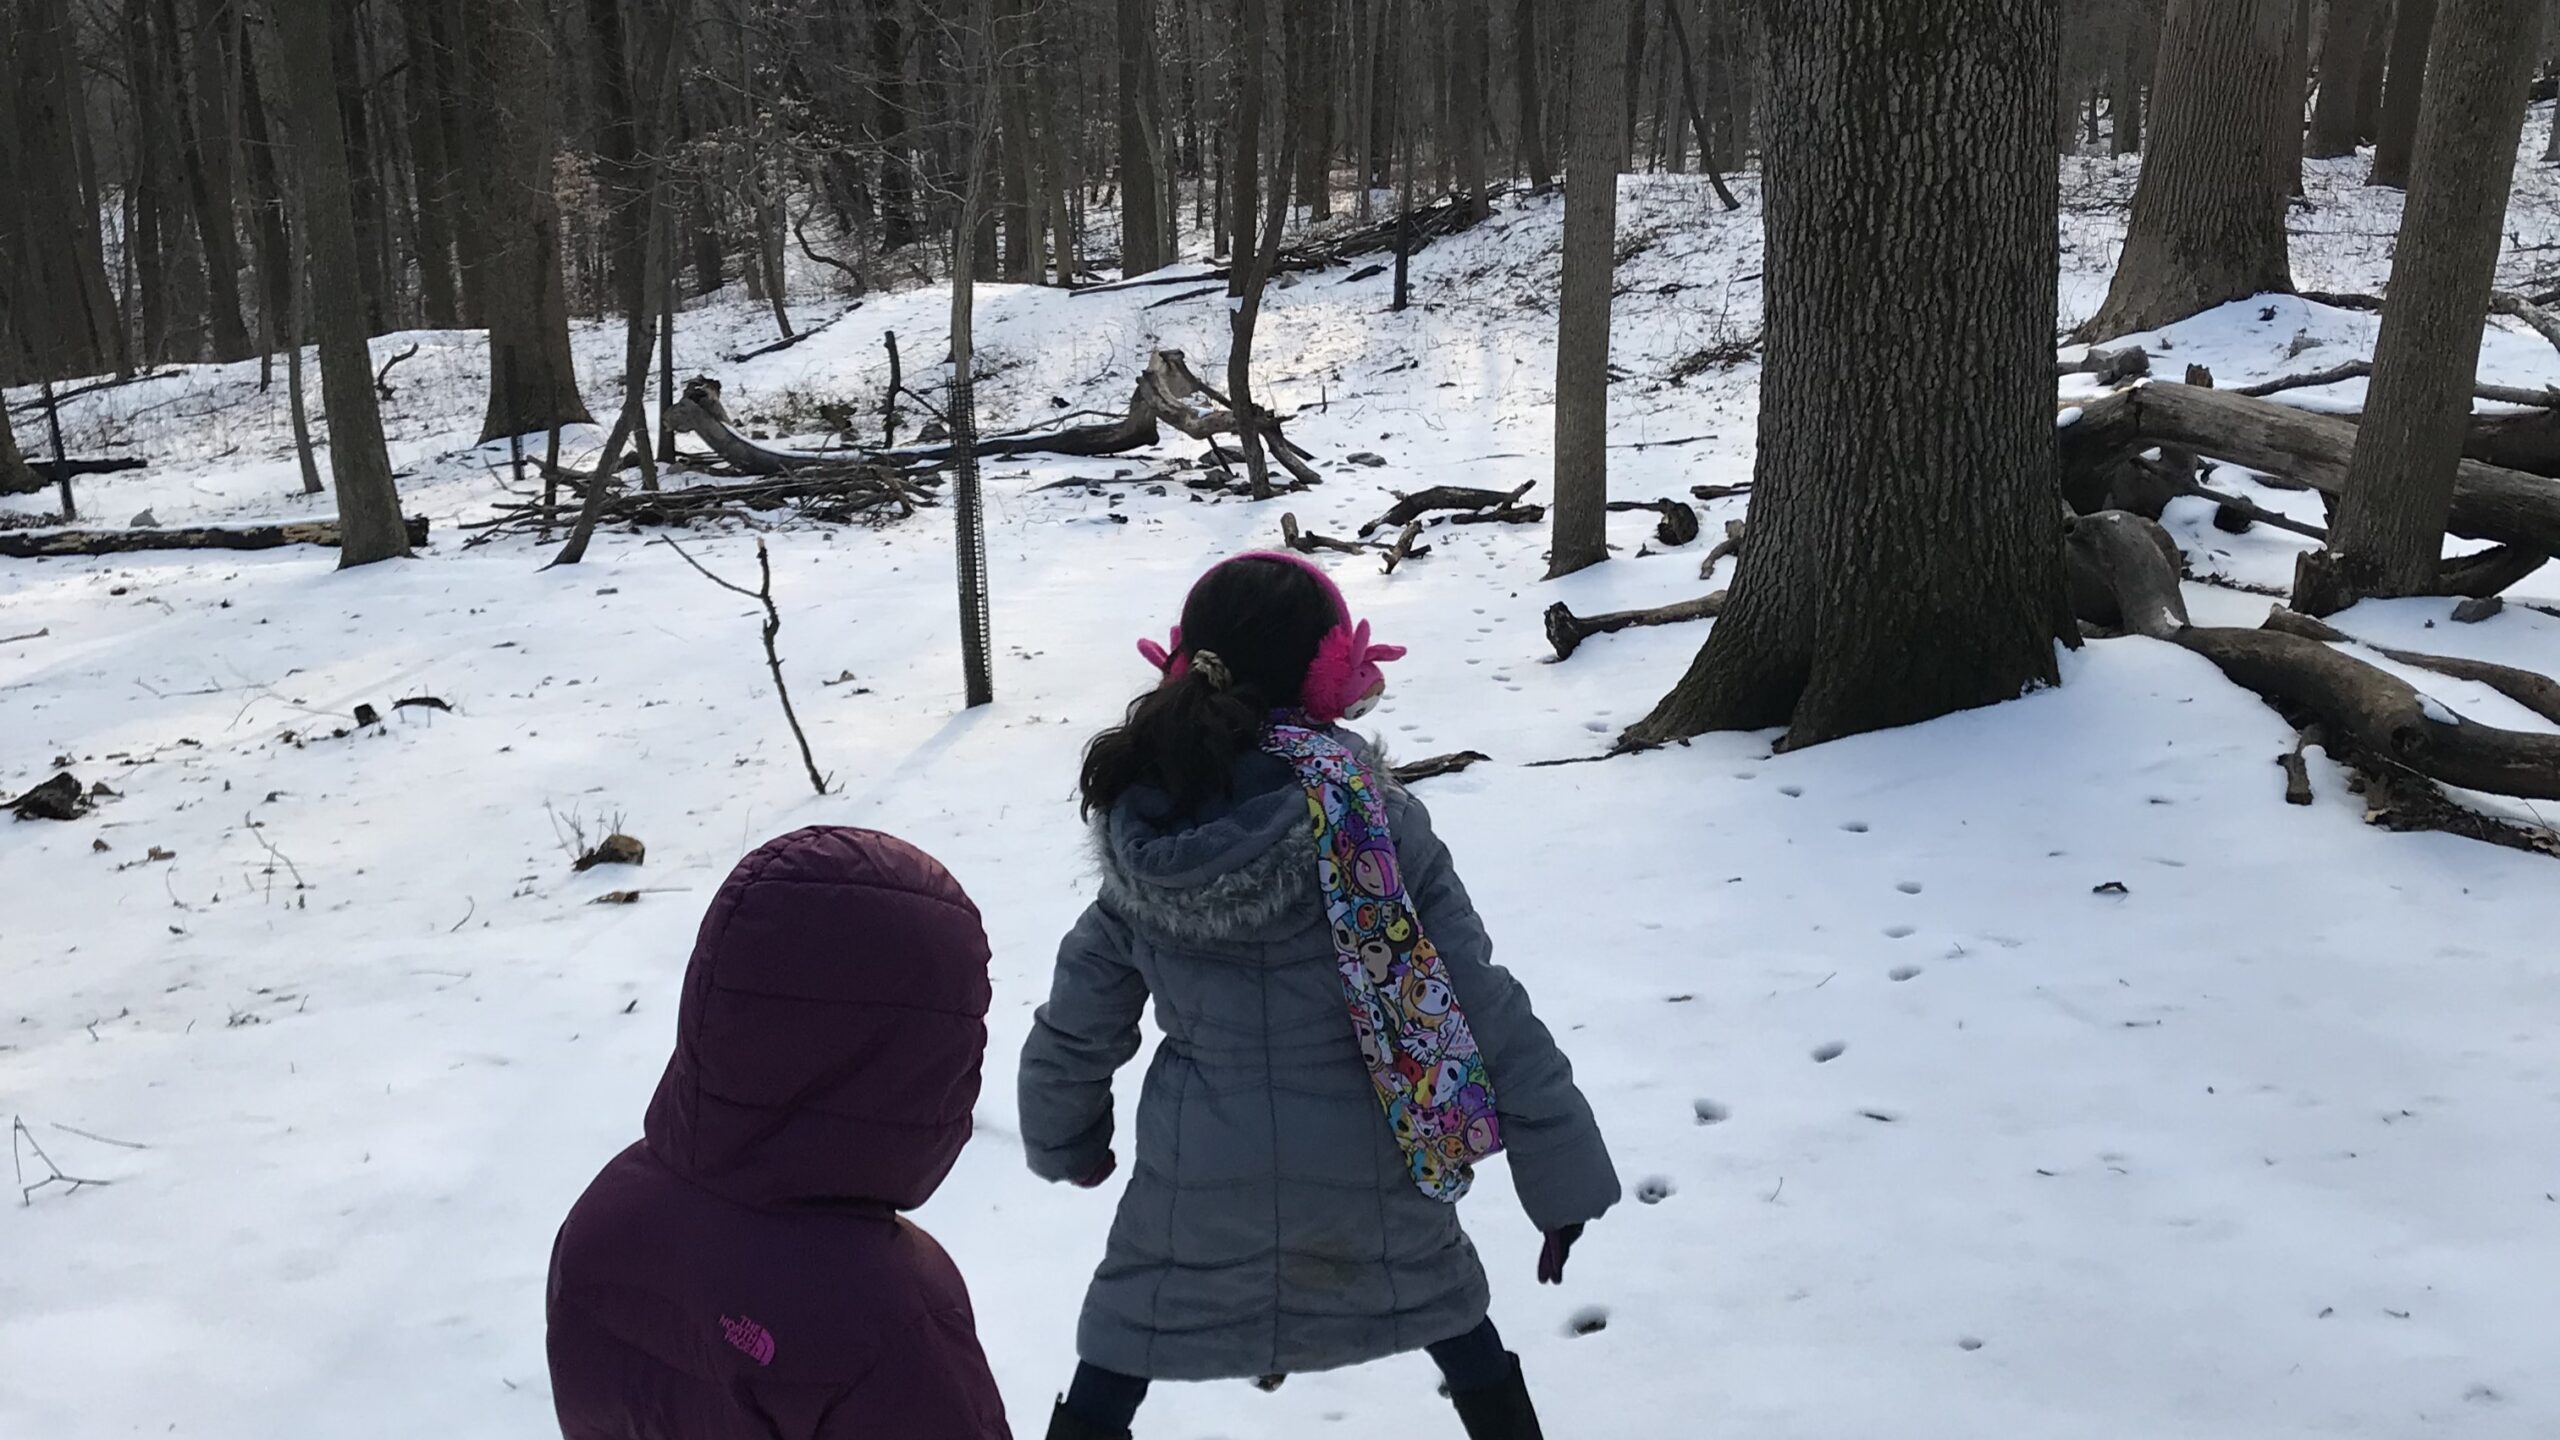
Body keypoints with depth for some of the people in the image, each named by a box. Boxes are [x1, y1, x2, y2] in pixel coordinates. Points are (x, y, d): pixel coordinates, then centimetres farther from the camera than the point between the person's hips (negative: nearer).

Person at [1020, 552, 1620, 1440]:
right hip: (1368, 1175, -1)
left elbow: (1074, 1031, 2)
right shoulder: (1368, 817, -15)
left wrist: (1063, 1143, 23)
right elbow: (1480, 1005, -14)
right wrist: (1561, 1170, -5)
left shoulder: (1141, 845, -6)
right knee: (1449, 1311, 26)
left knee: (1115, 1365, 20)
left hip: (1196, 1187, 1)